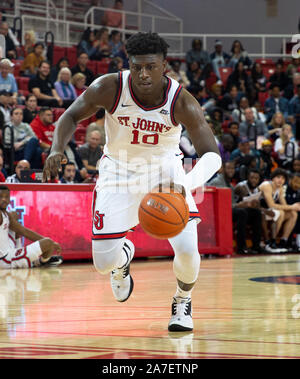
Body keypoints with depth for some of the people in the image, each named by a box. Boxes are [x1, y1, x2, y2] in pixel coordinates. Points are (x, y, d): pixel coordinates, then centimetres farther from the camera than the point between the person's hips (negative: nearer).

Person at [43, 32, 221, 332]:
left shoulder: (182, 102, -26)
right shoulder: (109, 88, -24)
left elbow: (212, 155, -29)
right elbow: (71, 116, -7)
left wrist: (185, 184, -49)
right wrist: (57, 149, -27)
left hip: (165, 171, -1)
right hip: (119, 169, 1)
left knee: (187, 248, -18)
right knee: (104, 263, -4)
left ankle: (182, 302, 17)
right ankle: (123, 255, 38)